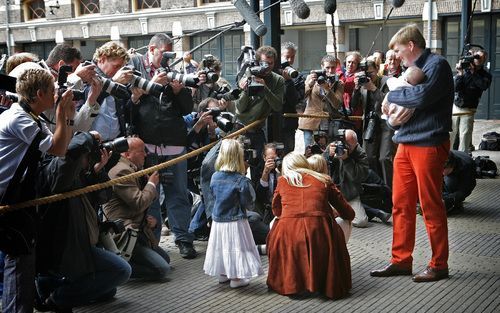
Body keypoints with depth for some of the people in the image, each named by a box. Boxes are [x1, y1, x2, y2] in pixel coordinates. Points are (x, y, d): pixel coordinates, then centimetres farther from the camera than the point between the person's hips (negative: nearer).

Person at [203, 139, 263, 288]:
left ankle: (222, 274, 31)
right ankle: (236, 278, 13)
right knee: (235, 247, 6)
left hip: (218, 219, 5)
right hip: (235, 221, -5)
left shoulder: (215, 177, -5)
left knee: (221, 246, 18)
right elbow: (249, 203, -13)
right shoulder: (241, 181, -20)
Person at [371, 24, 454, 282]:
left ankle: (439, 265, 11)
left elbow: (423, 96, -22)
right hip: (405, 143, 8)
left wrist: (392, 96, -8)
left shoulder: (437, 65, -8)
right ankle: (401, 261, 17)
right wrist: (392, 104, 2)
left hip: (428, 144, -8)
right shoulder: (412, 68, 18)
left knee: (431, 206, -1)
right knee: (401, 205, 8)